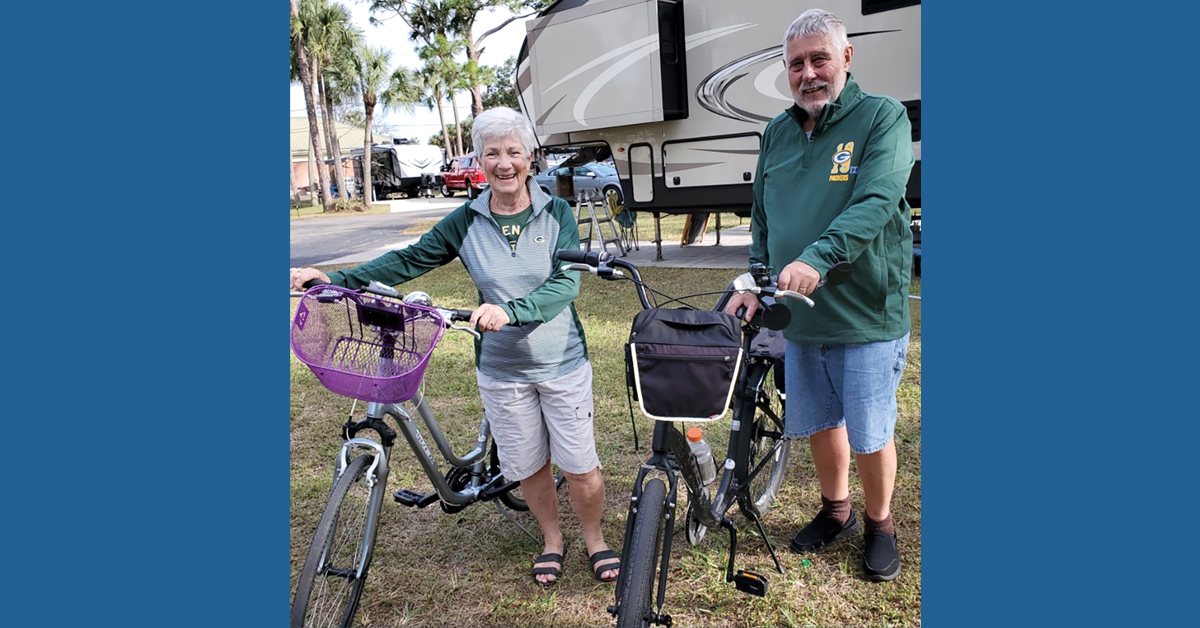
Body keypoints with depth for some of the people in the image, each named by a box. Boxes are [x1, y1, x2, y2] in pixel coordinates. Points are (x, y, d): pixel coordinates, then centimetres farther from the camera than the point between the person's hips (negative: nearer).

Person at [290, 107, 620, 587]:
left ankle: (594, 538, 34)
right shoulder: (466, 221, -3)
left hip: (562, 364, -1)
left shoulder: (556, 213, -7)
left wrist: (510, 310, -35)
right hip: (501, 369, 2)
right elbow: (409, 261, 3)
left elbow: (567, 283, -19)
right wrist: (334, 280, -4)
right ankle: (551, 540, 41)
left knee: (580, 467, 5)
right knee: (528, 467, 14)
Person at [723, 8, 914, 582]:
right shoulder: (777, 132, 10)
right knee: (818, 423, 17)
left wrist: (817, 258, -34)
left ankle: (879, 525, 31)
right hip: (800, 316, 5)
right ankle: (835, 511, 40)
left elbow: (876, 202, -22)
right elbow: (763, 218, 16)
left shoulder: (882, 116, -7)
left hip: (867, 317, -5)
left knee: (870, 433, 5)